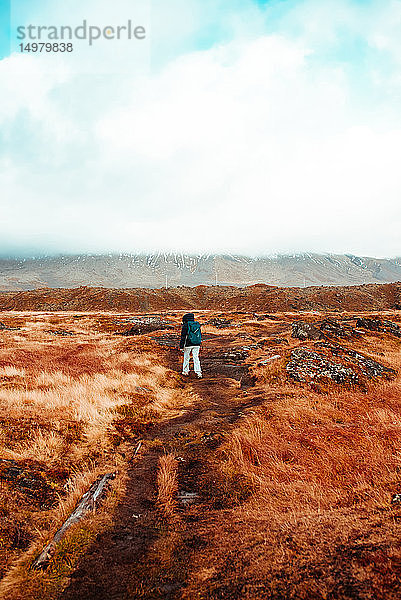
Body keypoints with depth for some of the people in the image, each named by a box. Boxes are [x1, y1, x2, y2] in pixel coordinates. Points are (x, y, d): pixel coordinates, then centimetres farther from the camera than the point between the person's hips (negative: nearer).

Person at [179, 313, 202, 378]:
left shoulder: (186, 325, -8)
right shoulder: (197, 325, 7)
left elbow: (183, 337, -9)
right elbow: (200, 335, 14)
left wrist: (181, 346, -4)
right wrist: (199, 345, 23)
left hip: (188, 344, -4)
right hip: (197, 345, 4)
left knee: (186, 358, 12)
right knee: (196, 358, 4)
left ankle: (185, 371, 24)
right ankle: (198, 372, -5)